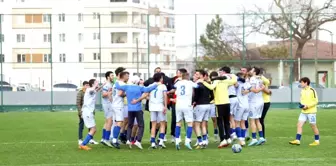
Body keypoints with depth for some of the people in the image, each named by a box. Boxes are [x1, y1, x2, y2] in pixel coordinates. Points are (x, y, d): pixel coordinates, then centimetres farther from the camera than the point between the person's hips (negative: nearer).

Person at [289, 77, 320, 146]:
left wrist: (307, 106, -19)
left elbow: (316, 101, -12)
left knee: (313, 126, 3)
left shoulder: (312, 90, -10)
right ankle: (297, 140, -7)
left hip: (311, 111, -7)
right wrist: (301, 105, 1)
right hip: (303, 112, 7)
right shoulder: (302, 91, 11)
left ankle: (317, 141, 16)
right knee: (299, 124, -4)